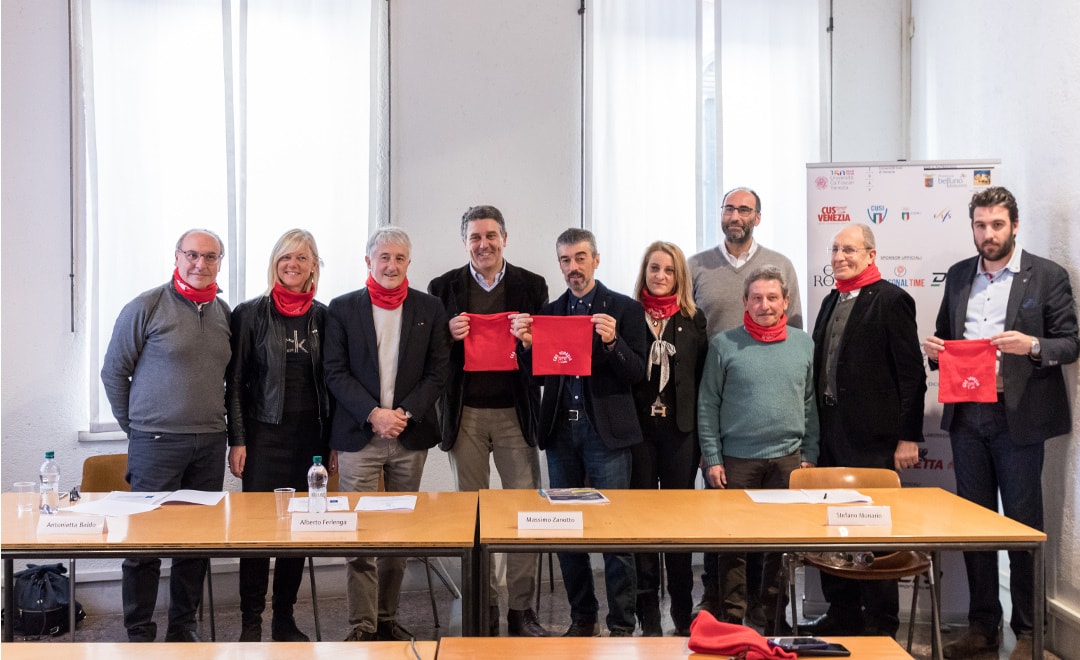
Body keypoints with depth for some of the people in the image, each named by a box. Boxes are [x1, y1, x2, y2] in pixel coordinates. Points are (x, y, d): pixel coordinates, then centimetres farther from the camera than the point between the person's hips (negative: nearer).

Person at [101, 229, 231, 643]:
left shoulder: (225, 313, 9)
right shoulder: (146, 307, -6)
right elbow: (114, 371, 0)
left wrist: (232, 434, 12)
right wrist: (133, 425, 3)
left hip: (209, 445, 5)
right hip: (156, 443, -4)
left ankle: (183, 627, 23)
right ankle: (139, 632, 13)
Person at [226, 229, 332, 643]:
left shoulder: (322, 315, 6)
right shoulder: (251, 313, -2)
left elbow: (329, 380, 10)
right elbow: (235, 382, -1)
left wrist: (332, 438, 7)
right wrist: (237, 441, -5)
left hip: (311, 435, 3)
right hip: (264, 434, -3)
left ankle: (285, 619, 20)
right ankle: (251, 623, 11)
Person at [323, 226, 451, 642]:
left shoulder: (430, 309, 6)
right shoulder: (342, 309, 3)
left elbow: (438, 372, 3)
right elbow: (335, 373, -1)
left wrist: (404, 413, -10)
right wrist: (373, 414, -13)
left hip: (410, 437, 2)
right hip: (358, 437, -1)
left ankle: (387, 618, 21)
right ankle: (362, 625, 6)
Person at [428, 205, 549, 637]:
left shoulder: (531, 286, 5)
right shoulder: (444, 288, 5)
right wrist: (448, 336, -15)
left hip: (515, 412, 0)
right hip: (465, 414, 0)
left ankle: (522, 609, 11)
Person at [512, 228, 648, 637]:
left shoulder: (625, 309, 1)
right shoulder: (549, 312, 12)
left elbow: (636, 373, -5)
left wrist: (612, 342, -21)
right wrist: (527, 345, -9)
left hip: (606, 432, -4)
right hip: (561, 431, 4)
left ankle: (621, 625, 8)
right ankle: (582, 618, 23)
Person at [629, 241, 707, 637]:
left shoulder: (694, 319, 6)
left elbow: (700, 379, 3)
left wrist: (700, 432, -2)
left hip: (679, 429, 1)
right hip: (638, 427, 0)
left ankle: (683, 614, 16)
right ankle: (648, 615, 12)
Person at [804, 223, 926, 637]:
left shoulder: (892, 300, -7)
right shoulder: (831, 302, 15)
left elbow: (912, 373, -10)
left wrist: (908, 436, -13)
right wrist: (817, 431, 12)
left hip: (873, 437, -7)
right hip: (831, 433, 7)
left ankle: (881, 625, 13)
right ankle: (843, 614, 25)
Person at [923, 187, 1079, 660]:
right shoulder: (958, 276, 12)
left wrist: (1032, 346, -22)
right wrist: (936, 349, -3)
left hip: (1018, 417, -4)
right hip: (967, 416, 4)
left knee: (1023, 523, 2)